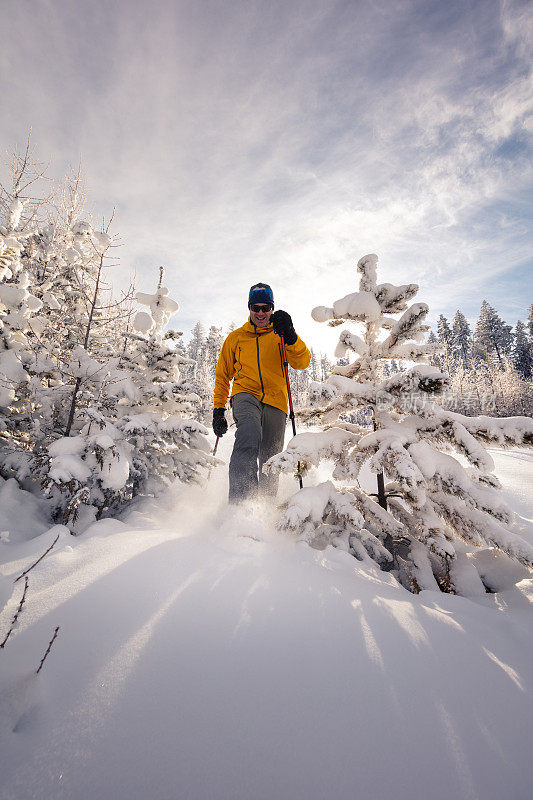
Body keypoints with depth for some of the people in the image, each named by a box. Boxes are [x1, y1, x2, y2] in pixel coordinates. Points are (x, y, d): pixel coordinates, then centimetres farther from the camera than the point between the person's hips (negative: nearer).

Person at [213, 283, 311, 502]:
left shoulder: (280, 335, 15)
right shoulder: (236, 337, 19)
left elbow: (302, 362, -2)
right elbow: (223, 375, 22)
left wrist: (289, 336, -19)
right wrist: (218, 408, 14)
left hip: (275, 402, 1)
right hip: (246, 395, -1)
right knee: (250, 436, -32)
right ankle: (239, 499, -34)